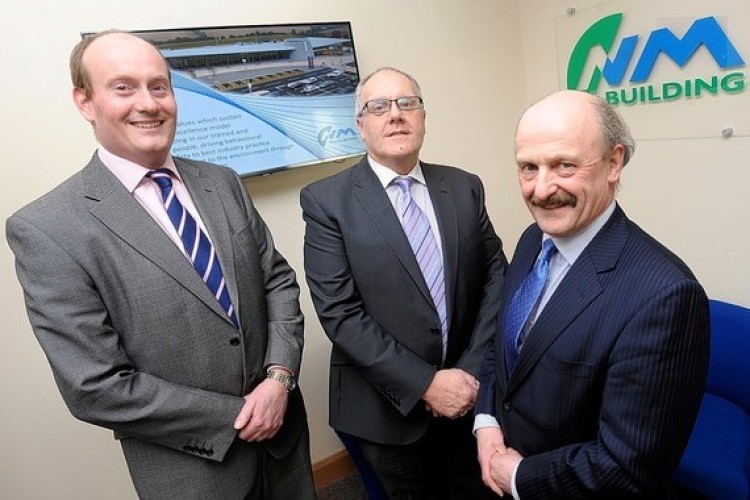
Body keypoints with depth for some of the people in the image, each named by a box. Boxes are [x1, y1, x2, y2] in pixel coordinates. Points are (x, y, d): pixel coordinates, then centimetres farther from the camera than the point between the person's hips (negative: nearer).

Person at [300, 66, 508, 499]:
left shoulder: (465, 188, 2)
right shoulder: (326, 201, -10)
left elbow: (497, 276, 0)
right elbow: (341, 314, -15)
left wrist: (472, 370, -10)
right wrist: (425, 384, -18)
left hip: (470, 392, 3)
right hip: (389, 407, -3)